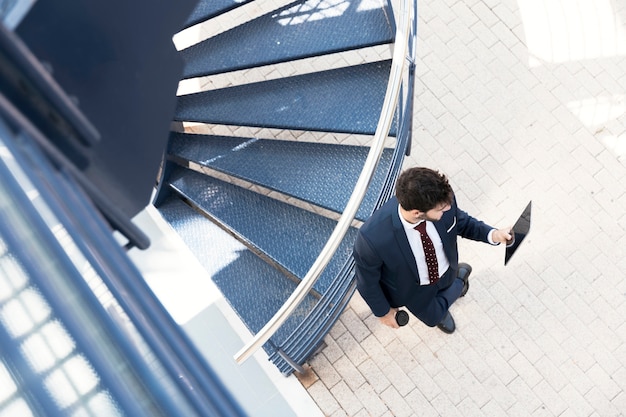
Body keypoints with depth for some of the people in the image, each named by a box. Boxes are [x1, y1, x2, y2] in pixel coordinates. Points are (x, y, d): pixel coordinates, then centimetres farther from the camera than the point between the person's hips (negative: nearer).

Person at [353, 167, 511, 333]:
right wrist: (383, 311, -7)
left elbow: (462, 223, -9)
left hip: (447, 272, 2)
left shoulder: (443, 200, -34)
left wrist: (492, 234, -27)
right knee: (433, 317, 29)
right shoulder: (372, 237, -45)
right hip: (415, 290, -2)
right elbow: (367, 281, -23)